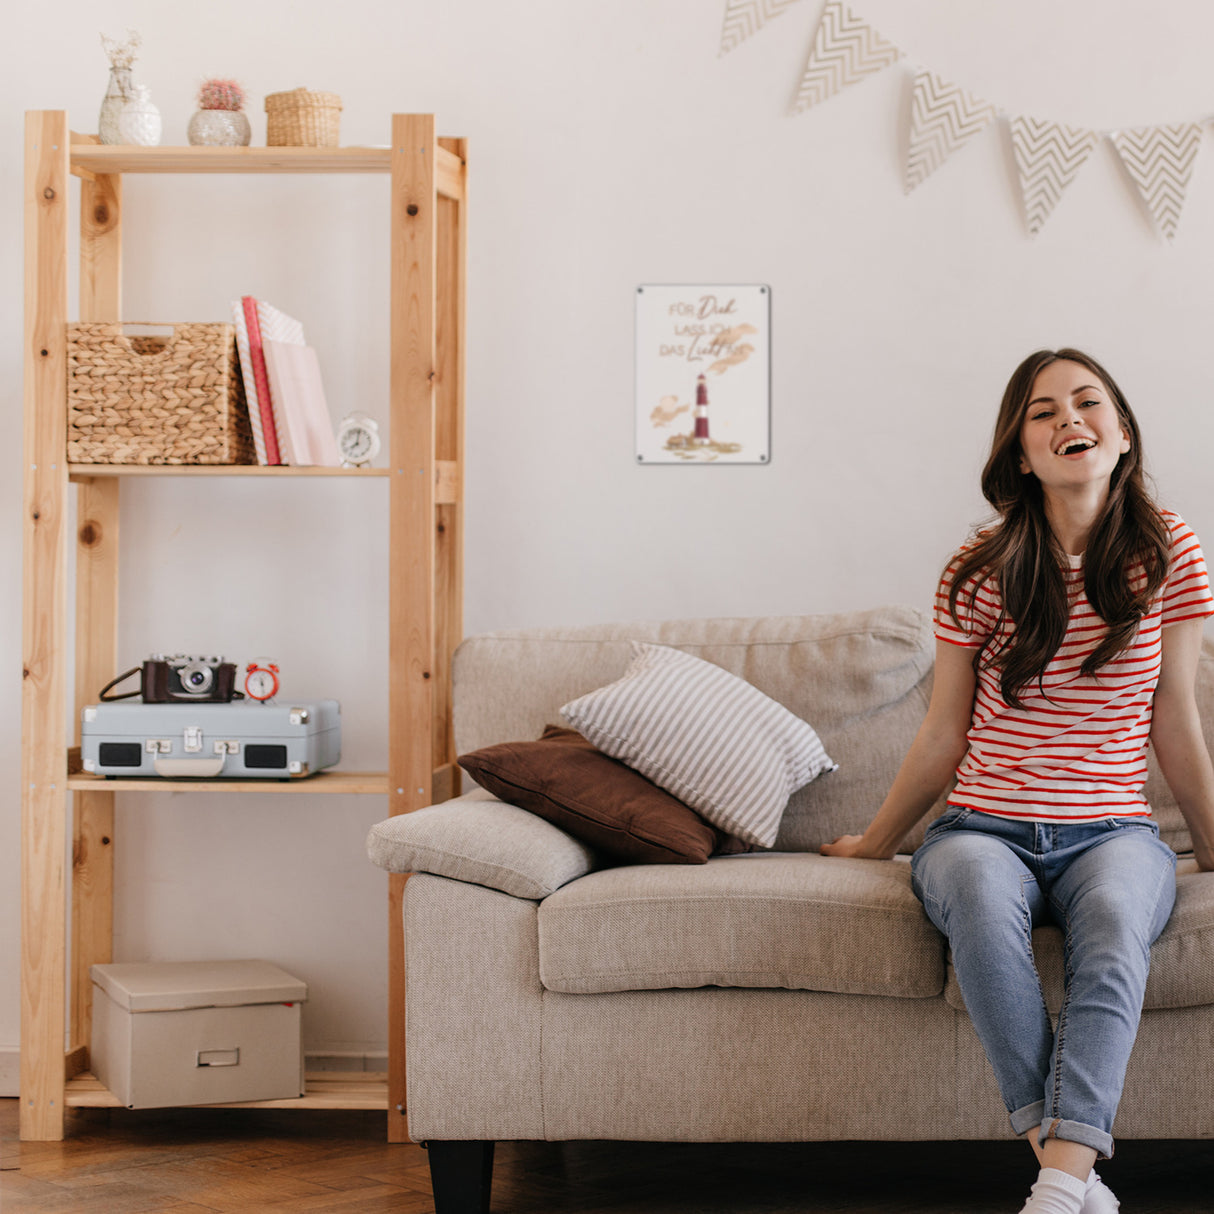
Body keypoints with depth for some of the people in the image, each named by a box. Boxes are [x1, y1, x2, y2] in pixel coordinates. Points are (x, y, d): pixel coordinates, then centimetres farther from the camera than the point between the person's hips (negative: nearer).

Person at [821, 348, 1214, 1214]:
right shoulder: (982, 573, 2)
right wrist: (875, 843, 18)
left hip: (1112, 830, 0)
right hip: (985, 827, 0)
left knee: (1114, 914, -37)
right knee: (980, 893, -37)